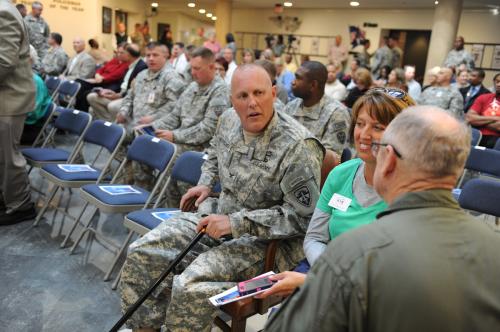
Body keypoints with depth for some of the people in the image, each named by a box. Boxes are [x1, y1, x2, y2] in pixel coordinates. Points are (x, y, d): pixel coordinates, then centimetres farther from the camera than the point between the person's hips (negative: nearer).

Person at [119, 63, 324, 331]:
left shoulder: (298, 146, -22)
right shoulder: (229, 121, 0)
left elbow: (302, 215, -22)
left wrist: (237, 223, -24)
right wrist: (206, 183, 8)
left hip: (262, 239, -7)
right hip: (217, 215, 7)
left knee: (190, 285, -27)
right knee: (142, 253, -2)